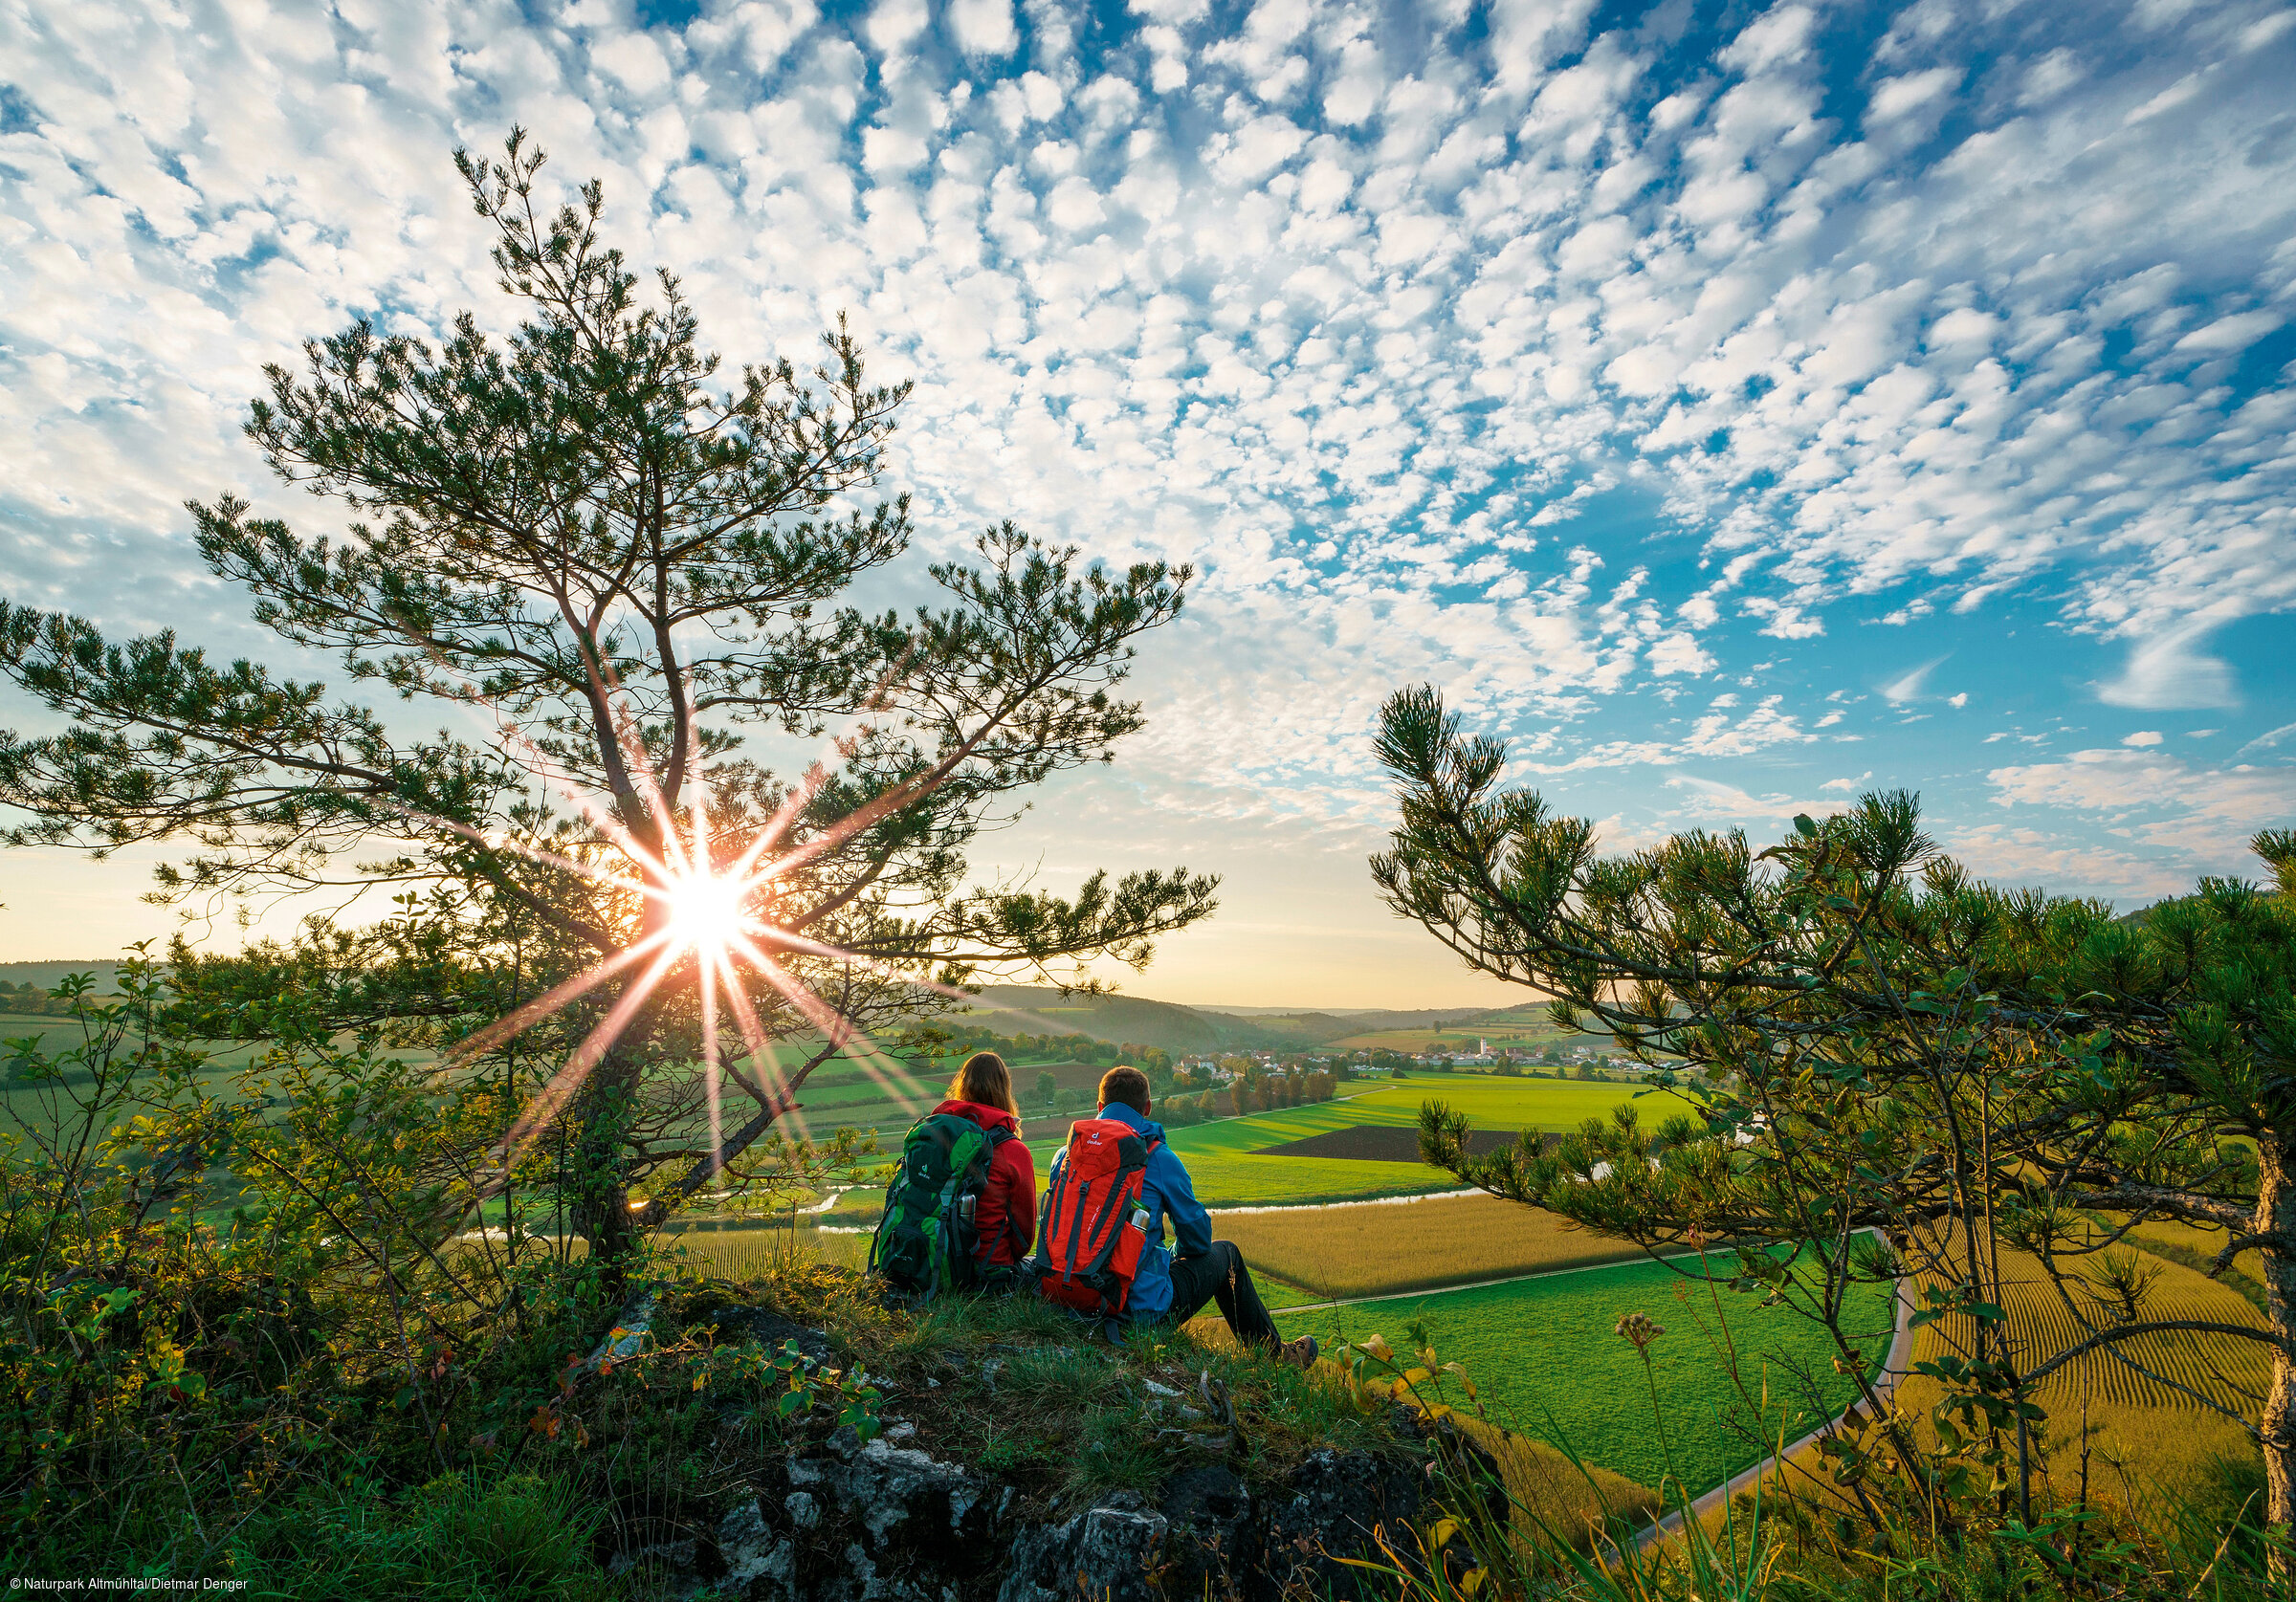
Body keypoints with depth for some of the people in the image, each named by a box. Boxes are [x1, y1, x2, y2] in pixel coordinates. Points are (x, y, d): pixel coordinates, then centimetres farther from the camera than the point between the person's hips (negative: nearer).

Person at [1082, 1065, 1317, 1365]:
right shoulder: (1159, 1158, -13)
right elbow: (1198, 1237, -3)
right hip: (1145, 1307, -5)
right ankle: (1274, 1352, 36)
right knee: (1225, 1252, 19)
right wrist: (1177, 1256, 20)